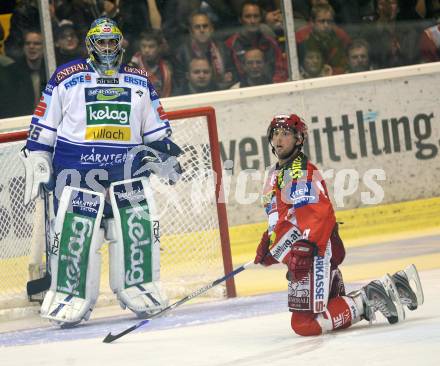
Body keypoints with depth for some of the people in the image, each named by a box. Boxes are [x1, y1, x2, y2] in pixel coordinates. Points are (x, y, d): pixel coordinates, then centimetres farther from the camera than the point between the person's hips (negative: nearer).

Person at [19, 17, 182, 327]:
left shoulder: (140, 82, 16)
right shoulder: (67, 77, 7)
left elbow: (156, 128, 21)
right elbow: (43, 125, 8)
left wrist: (165, 153, 9)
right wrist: (36, 160, 3)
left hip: (126, 166, 3)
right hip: (76, 166, -2)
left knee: (137, 224, -10)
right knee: (75, 230, -9)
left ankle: (138, 286, 1)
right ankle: (71, 295, -1)